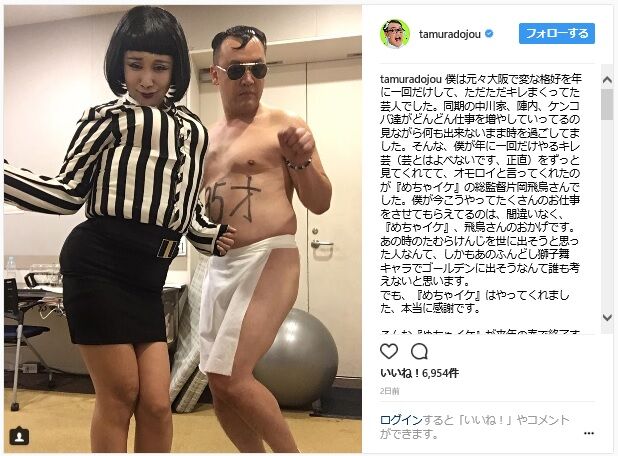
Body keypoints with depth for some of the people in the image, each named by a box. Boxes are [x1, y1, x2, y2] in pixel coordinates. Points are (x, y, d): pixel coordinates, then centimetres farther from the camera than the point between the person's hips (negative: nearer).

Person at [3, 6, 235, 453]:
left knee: (157, 402, 4)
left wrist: (213, 237, 9)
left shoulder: (193, 131, 17)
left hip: (146, 279, 5)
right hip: (96, 265, -5)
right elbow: (67, 193, 0)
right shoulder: (108, 117, 1)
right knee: (120, 393, 1)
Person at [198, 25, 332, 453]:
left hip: (269, 261, -7)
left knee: (232, 377, -14)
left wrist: (301, 160, -20)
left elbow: (320, 203, -4)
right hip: (219, 267, 7)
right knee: (220, 386, 9)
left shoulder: (286, 125, -2)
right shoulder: (207, 138, 15)